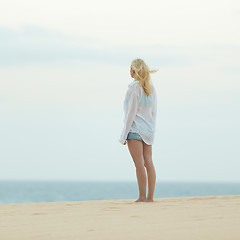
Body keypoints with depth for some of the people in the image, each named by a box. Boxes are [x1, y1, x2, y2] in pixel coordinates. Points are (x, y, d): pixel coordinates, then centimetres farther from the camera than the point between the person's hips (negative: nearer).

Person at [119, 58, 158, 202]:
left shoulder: (135, 88, -10)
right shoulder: (151, 88, 11)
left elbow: (131, 112, -12)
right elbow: (154, 112, 14)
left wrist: (124, 134, -8)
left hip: (135, 128, -7)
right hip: (148, 130, 7)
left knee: (139, 163, -8)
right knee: (149, 162, 4)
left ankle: (142, 196, -10)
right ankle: (150, 196, 4)